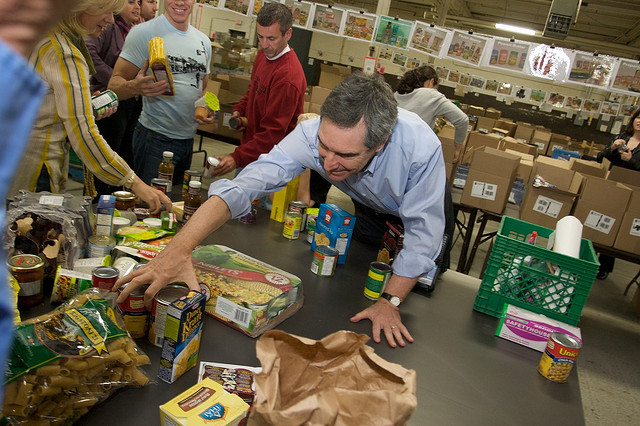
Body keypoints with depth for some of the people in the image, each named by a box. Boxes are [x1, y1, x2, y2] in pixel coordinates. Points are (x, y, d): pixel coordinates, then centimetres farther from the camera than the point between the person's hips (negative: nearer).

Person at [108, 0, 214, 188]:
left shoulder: (203, 41, 11)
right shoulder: (144, 32, -8)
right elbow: (115, 84, -11)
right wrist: (134, 87, -34)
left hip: (188, 139, 6)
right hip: (155, 139, -6)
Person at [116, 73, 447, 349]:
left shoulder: (421, 147, -45)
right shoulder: (312, 134, -38)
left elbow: (423, 232, -33)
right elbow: (240, 187, -45)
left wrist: (390, 302, -30)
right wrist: (179, 249, -57)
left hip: (421, 207, -1)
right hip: (364, 208, 2)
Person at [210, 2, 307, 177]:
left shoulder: (288, 76, -27)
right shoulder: (264, 55, 4)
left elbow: (273, 132, -27)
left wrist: (237, 158, -32)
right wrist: (239, 110, 3)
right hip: (249, 147, 9)